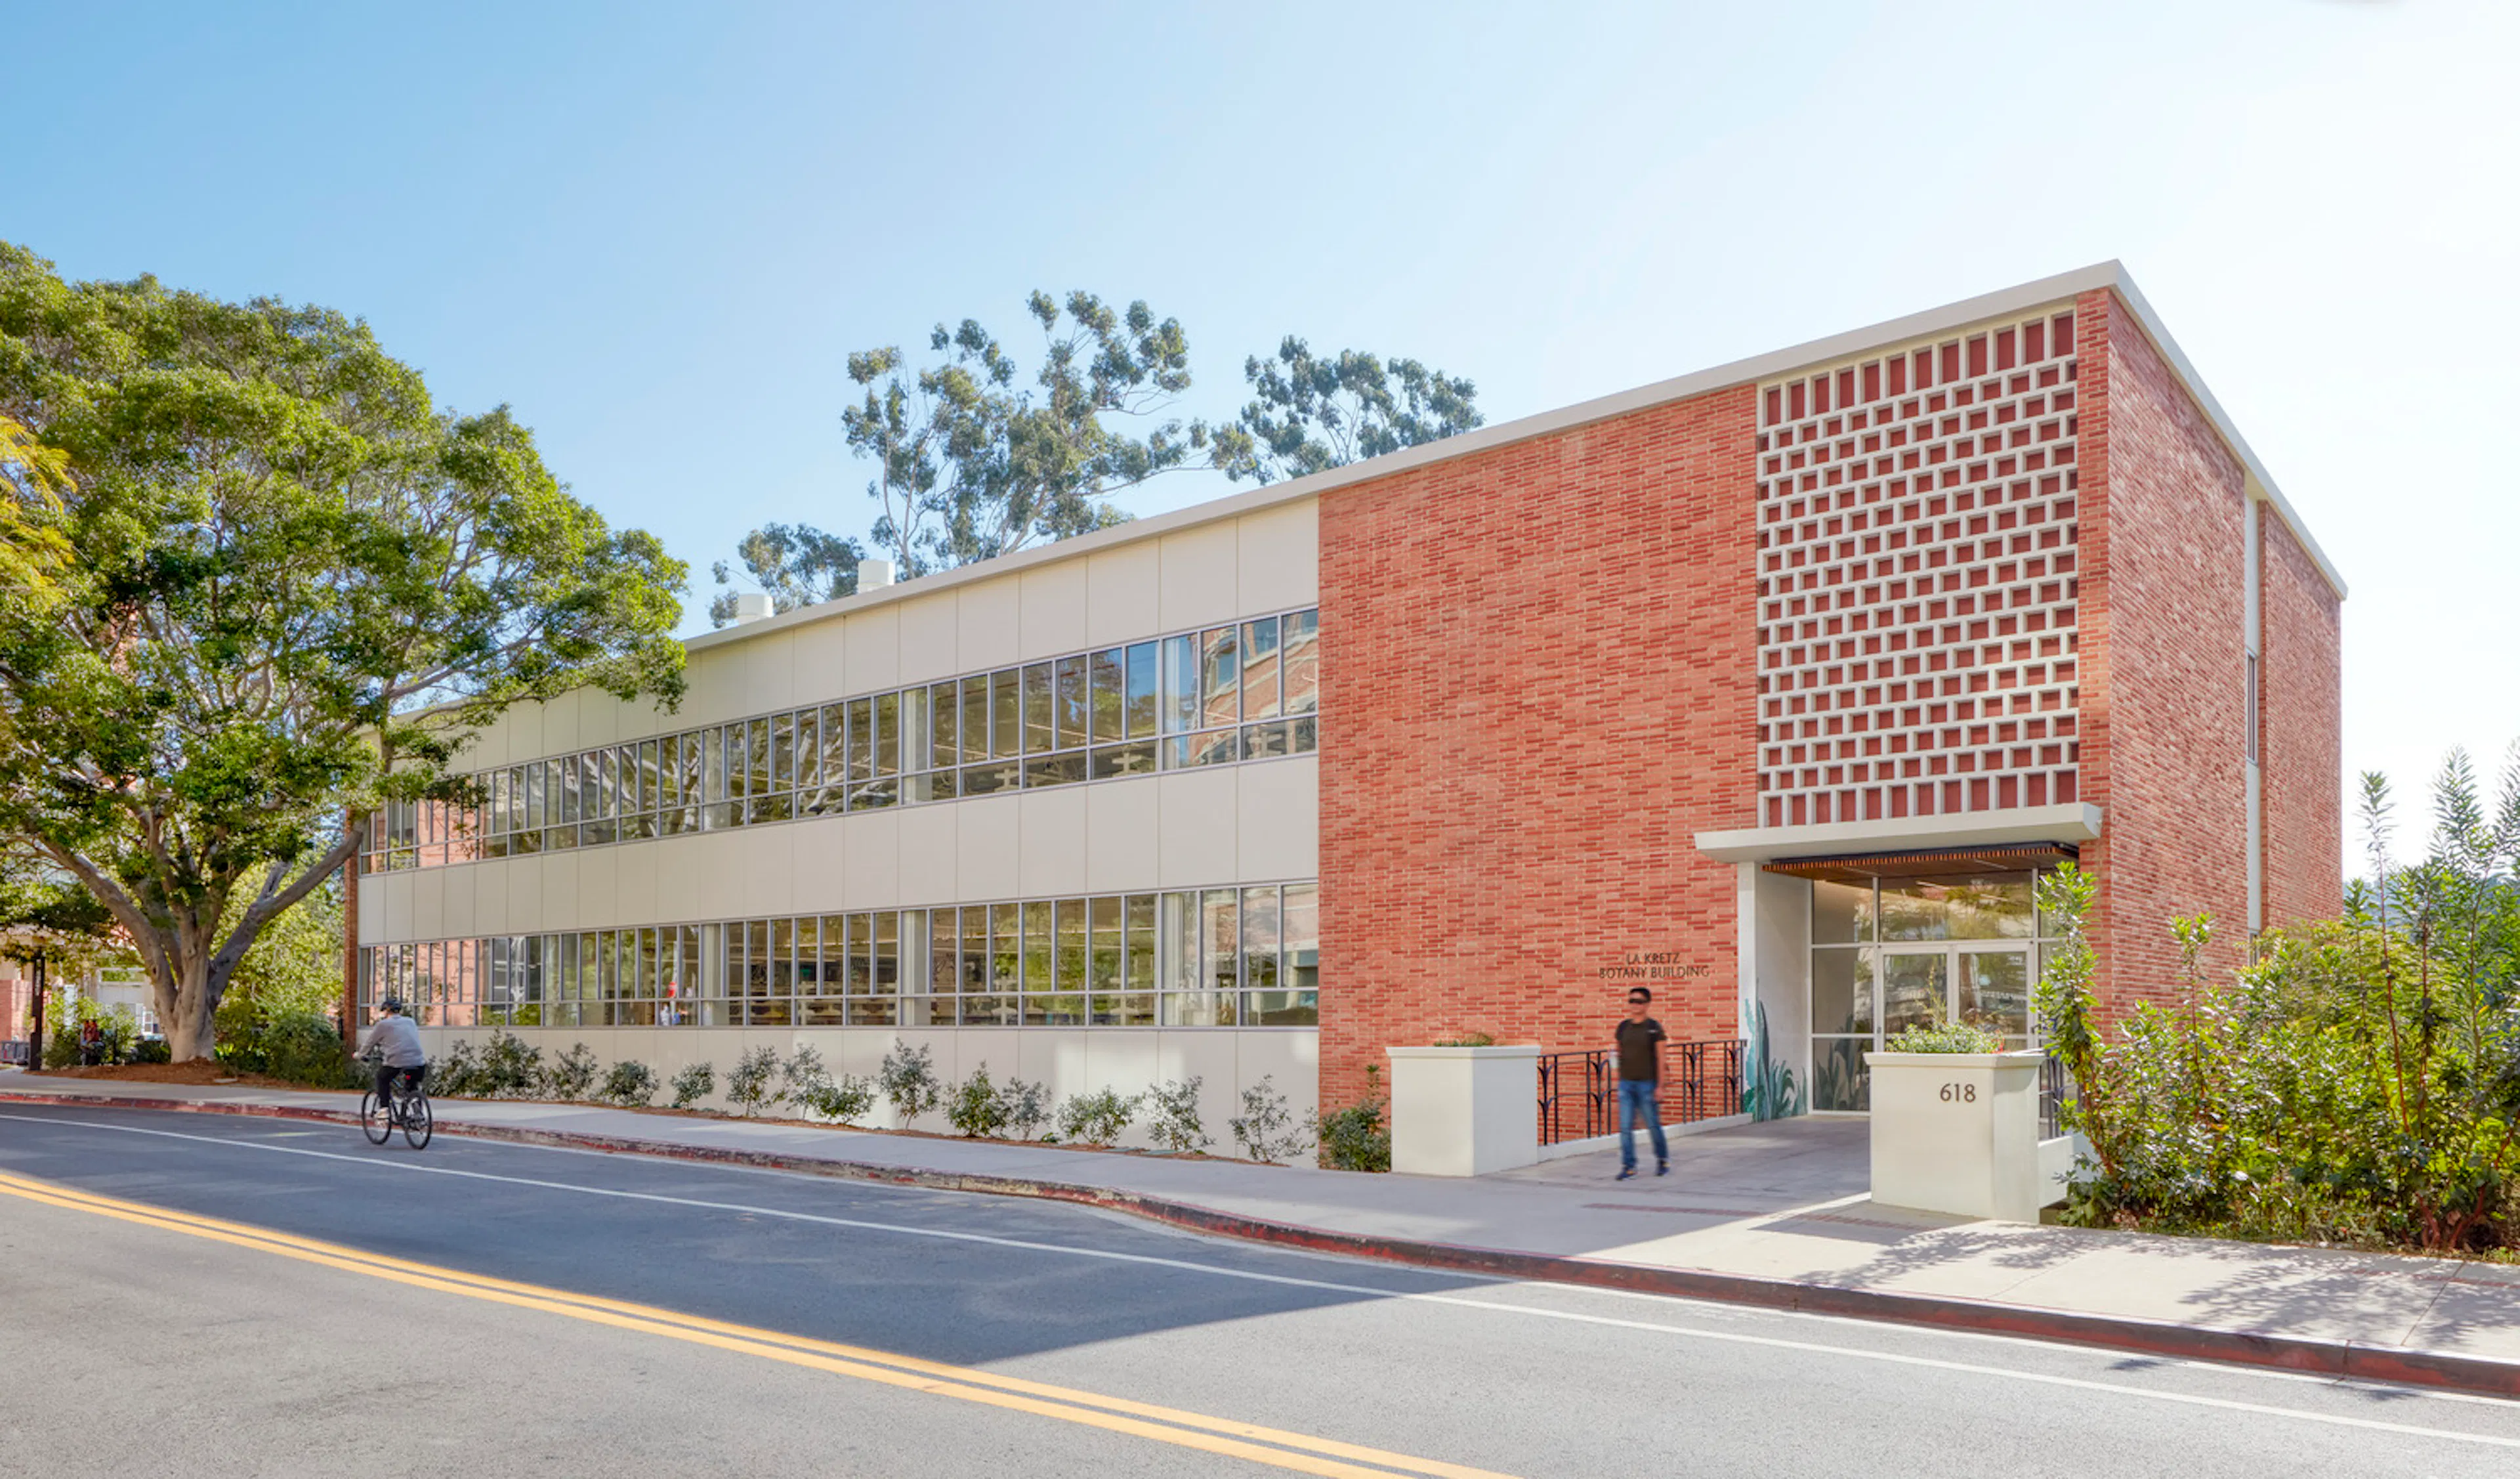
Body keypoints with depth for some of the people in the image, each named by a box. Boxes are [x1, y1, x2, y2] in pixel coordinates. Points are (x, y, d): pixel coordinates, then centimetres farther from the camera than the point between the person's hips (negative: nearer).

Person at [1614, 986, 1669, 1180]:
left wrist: (1660, 1086, -8)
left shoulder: (1654, 1028, -5)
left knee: (1653, 1124, 5)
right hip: (1626, 1083, 4)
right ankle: (1628, 1166, 3)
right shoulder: (1623, 1026, 8)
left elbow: (1660, 1059, -5)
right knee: (1625, 1126, -1)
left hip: (1647, 1083, -4)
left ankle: (1663, 1159, 26)